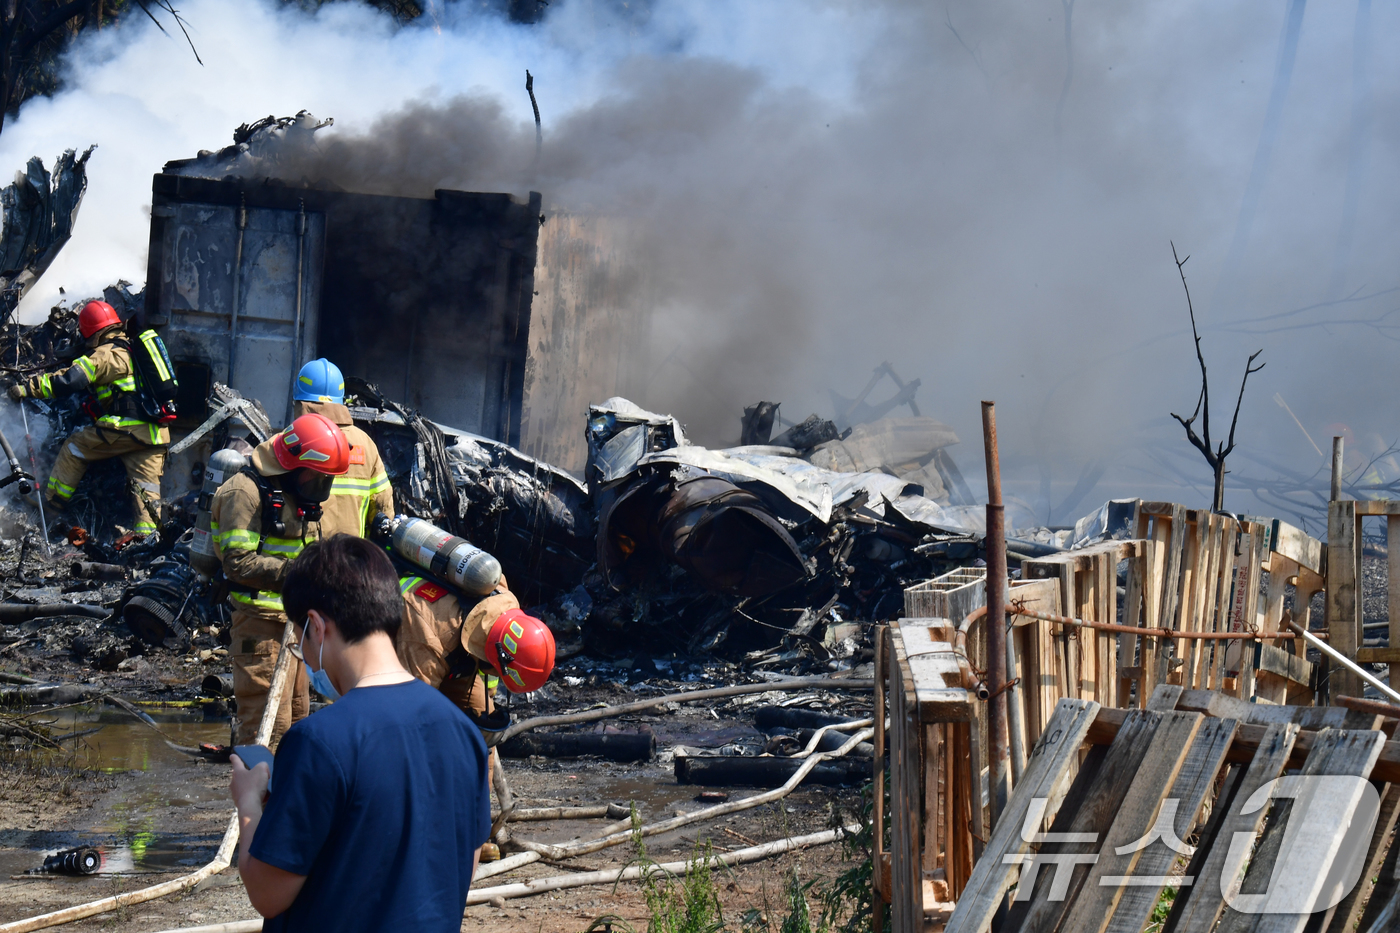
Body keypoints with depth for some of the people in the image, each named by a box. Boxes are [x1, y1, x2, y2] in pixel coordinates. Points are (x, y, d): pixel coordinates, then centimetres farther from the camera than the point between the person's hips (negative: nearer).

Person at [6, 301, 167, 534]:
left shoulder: (104, 355, -4)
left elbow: (70, 381, -14)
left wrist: (28, 388, -10)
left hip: (124, 428, -7)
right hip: (156, 434, 7)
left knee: (74, 447, 11)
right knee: (146, 485, 4)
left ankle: (51, 500, 17)